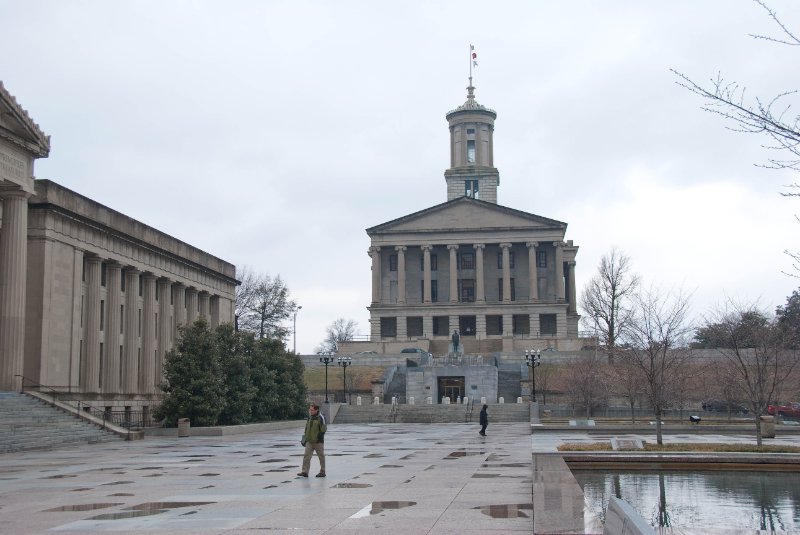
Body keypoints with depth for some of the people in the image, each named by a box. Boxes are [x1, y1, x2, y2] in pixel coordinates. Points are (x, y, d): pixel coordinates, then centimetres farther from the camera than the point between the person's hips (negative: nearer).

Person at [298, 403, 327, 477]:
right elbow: (306, 429, 19)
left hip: (318, 441, -6)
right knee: (306, 456, -3)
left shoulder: (320, 418, -9)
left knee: (321, 456, 5)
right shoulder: (309, 418, 10)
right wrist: (304, 439, 16)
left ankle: (322, 472, 15)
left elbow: (324, 429, -9)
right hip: (309, 441, 6)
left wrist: (320, 435, -17)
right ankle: (305, 472, -3)